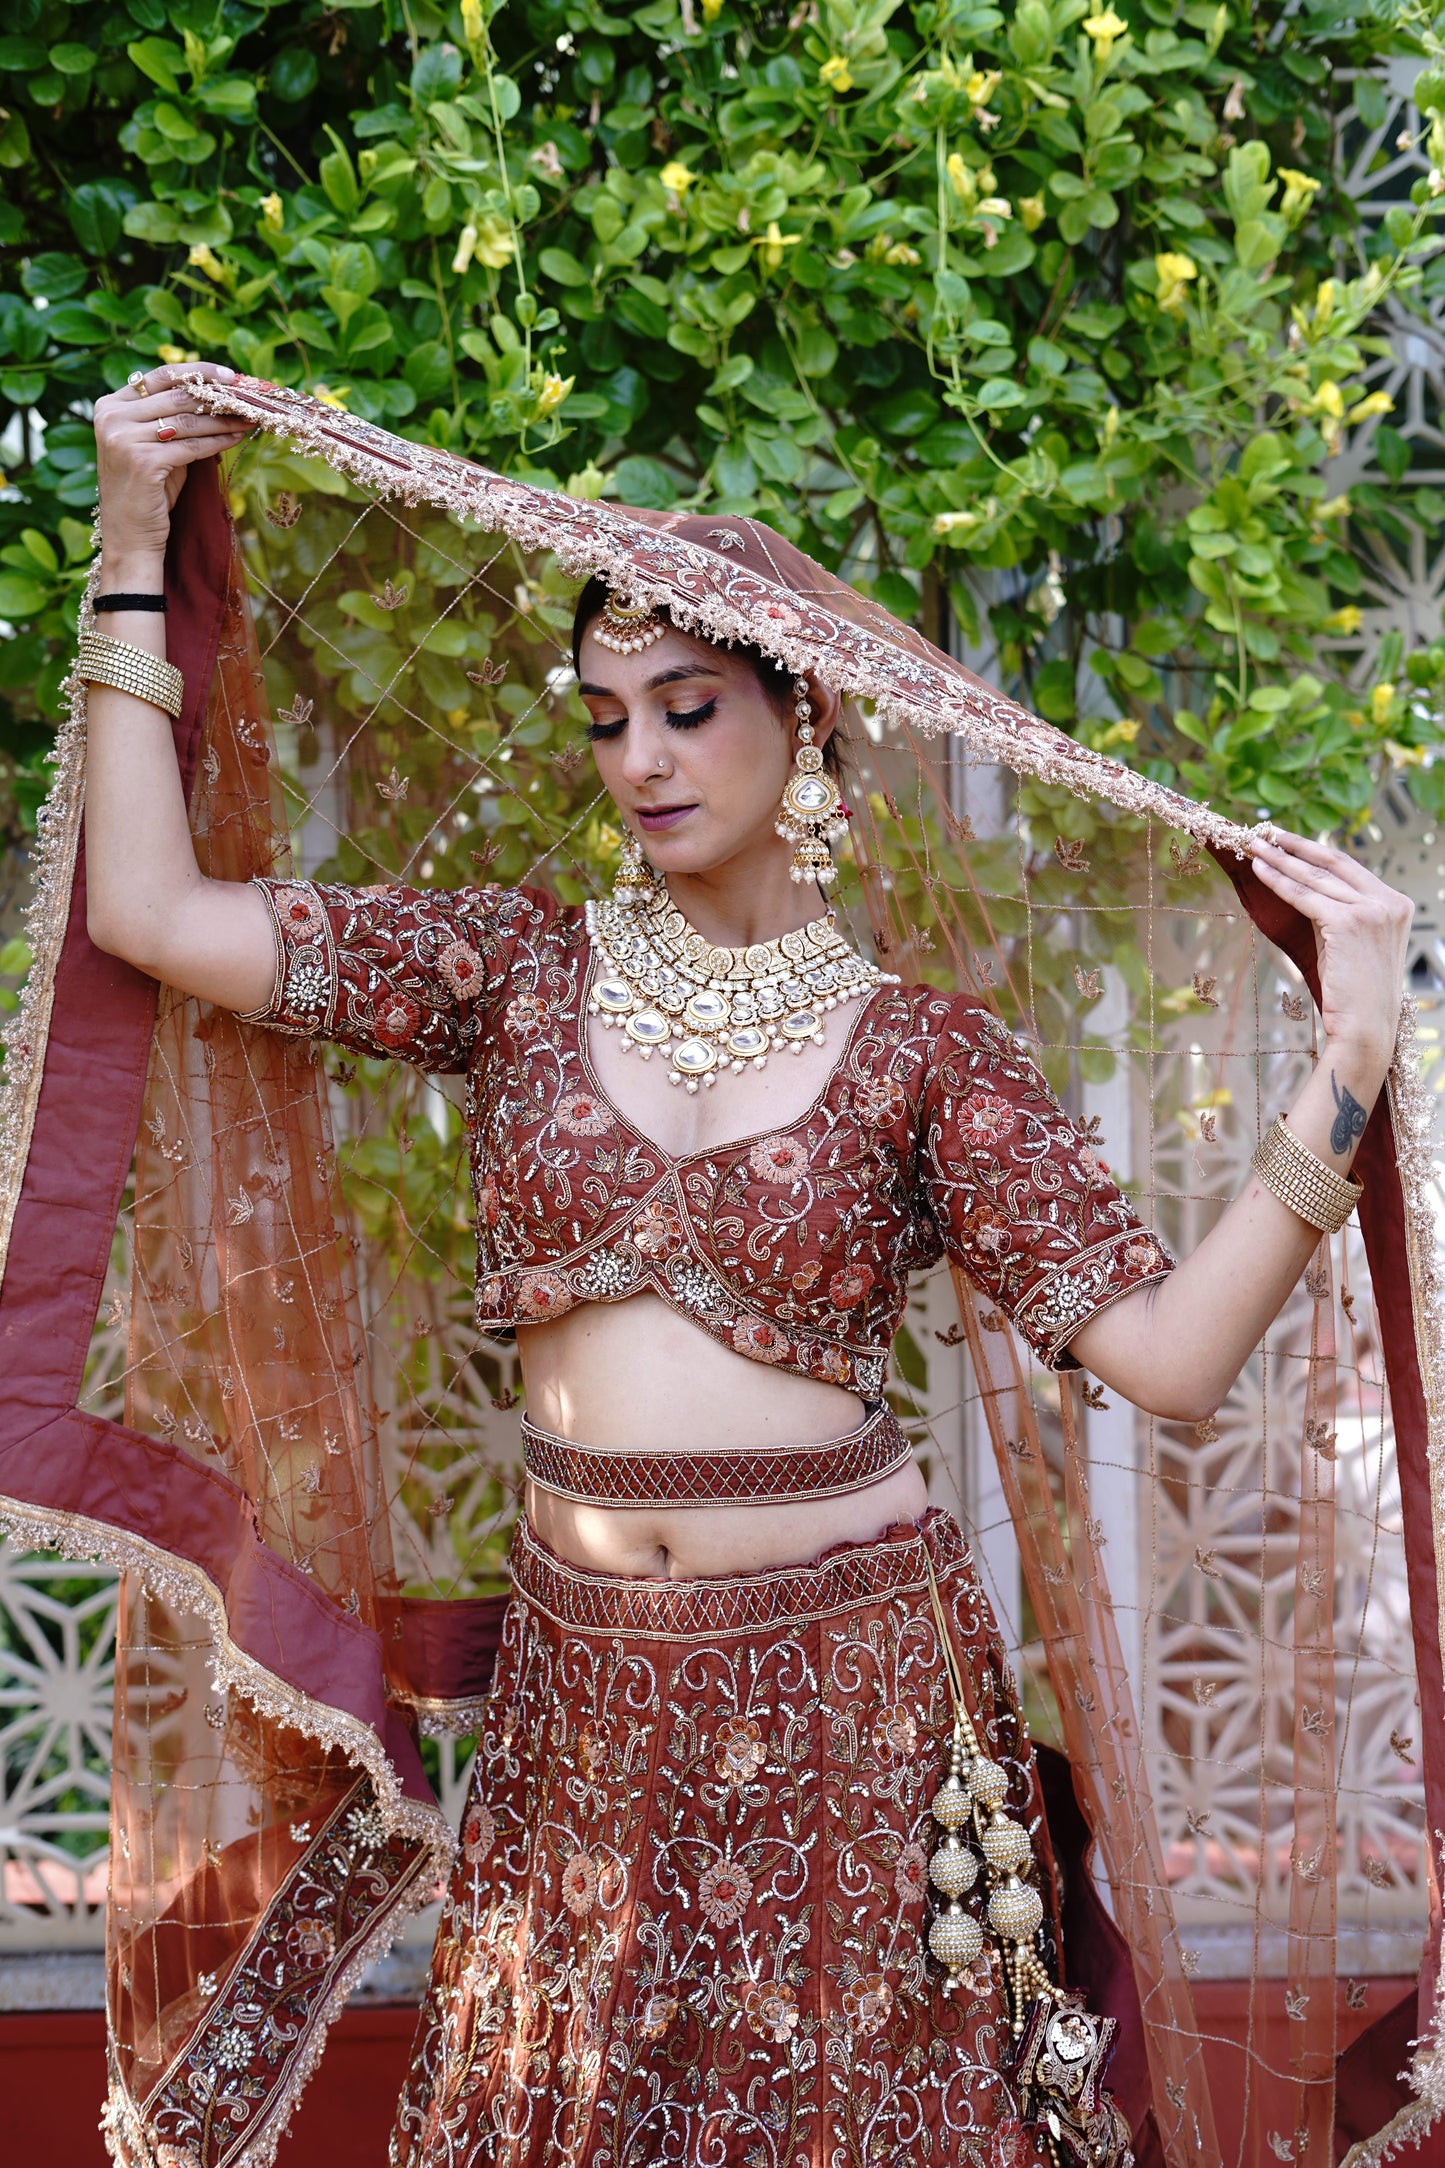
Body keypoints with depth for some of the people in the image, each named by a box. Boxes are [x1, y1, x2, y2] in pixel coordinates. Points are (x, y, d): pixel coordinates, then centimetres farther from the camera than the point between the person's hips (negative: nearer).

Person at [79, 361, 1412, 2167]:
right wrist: (134, 550, -2)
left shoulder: (920, 1050, -4)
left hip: (851, 1673, -2)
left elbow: (1168, 1355, -10)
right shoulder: (523, 971, 2)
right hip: (586, 1670, 2)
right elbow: (151, 911, -3)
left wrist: (1352, 1058, -19)